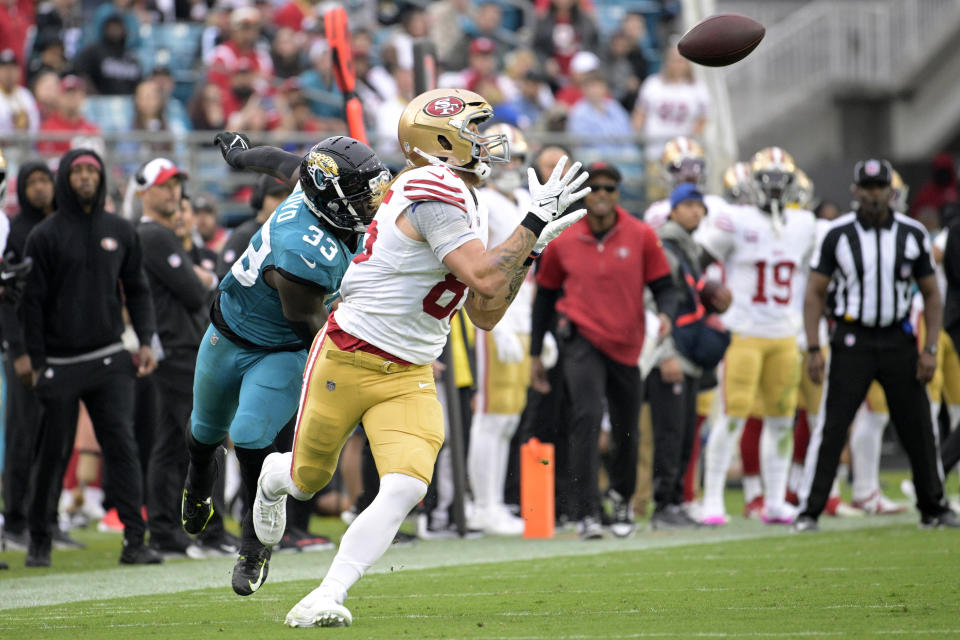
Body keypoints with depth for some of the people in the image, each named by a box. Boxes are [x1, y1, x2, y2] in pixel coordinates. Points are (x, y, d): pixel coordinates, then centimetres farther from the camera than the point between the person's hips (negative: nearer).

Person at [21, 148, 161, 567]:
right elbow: (33, 302, -1)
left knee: (121, 444, -8)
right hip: (60, 364, -2)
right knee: (53, 453, 3)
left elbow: (137, 291, 16)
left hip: (109, 360, 2)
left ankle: (134, 539, -10)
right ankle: (38, 540, 15)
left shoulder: (120, 232, 10)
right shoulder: (45, 235, 0)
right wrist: (37, 362, -6)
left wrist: (146, 340, 3)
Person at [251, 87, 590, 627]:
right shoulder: (436, 195, -19)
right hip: (347, 361, -7)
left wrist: (531, 250, 7)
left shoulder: (469, 210, 11)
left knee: (407, 488, -17)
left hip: (409, 378, 7)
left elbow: (485, 315, 13)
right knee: (308, 480, 14)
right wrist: (535, 223, -19)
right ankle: (275, 476, 51)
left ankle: (328, 597, -13)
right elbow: (485, 281, -26)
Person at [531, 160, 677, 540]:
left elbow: (664, 286, 2)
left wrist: (666, 313, -22)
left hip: (626, 345, 2)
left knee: (626, 432, 12)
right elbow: (545, 294, 11)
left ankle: (622, 497, 41)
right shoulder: (564, 242, -1)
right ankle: (586, 513, -21)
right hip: (582, 340, -2)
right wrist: (535, 353, 13)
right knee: (587, 417, -20)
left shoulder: (641, 237, -2)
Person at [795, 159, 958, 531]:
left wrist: (930, 349, -1)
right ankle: (809, 512, -3)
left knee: (919, 428, 6)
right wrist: (813, 348, -9)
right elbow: (815, 293, -1)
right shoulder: (837, 235, -4)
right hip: (852, 341, -2)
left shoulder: (912, 234, 2)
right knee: (831, 428, -7)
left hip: (898, 340, 2)